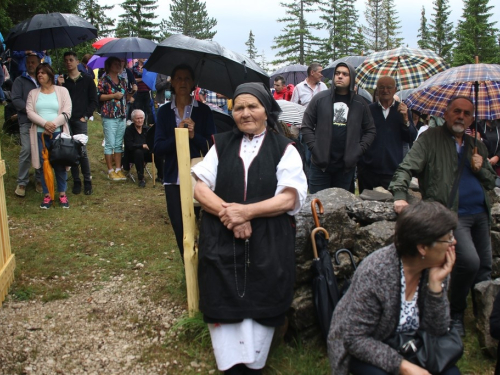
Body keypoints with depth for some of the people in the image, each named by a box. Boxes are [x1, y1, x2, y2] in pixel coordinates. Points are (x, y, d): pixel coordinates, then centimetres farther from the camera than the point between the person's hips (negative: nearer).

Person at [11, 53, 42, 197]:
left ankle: (39, 180, 16)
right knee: (26, 150, -8)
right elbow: (16, 100, -1)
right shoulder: (20, 81, 9)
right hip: (27, 122, -2)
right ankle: (22, 183, 2)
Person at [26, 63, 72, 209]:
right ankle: (47, 195, 11)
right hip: (40, 134, 2)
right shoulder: (33, 93, 11)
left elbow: (67, 112, -4)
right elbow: (30, 112, 0)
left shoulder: (62, 91, 5)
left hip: (58, 133, -2)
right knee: (44, 164, 3)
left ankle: (62, 194, 13)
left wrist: (54, 124, -16)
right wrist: (45, 123, -15)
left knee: (60, 164, 2)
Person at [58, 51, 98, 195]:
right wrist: (59, 86, -9)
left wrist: (86, 116, -3)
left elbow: (93, 101, 6)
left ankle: (87, 181, 2)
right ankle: (76, 181, 11)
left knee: (82, 151, -8)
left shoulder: (87, 80, 7)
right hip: (66, 120, 2)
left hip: (80, 120, -2)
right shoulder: (62, 80, 10)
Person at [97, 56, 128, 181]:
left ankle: (118, 169, 13)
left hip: (122, 116, 6)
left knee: (119, 144, 8)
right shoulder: (104, 80, -2)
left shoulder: (122, 81, 16)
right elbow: (99, 96, -10)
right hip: (109, 116, -6)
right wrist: (113, 95, -14)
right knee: (110, 144, -4)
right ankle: (110, 171, 2)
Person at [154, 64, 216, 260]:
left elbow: (211, 146, -4)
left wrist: (194, 135, -19)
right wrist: (177, 135, -16)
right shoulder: (164, 111, 7)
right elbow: (158, 149, -1)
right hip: (173, 179, 2)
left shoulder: (203, 111, 2)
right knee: (180, 231, 6)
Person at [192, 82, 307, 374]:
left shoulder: (284, 149, 3)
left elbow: (289, 198, -6)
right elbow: (200, 187, 4)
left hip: (268, 244, -2)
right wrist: (227, 211, -15)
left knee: (260, 305, -3)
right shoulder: (222, 145, 11)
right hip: (221, 240, 2)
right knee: (224, 304, -4)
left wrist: (245, 211, -17)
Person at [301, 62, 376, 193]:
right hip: (320, 164, -1)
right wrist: (315, 149, -8)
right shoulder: (320, 99, 1)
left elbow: (370, 131, 10)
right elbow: (306, 126, 1)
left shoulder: (360, 104, 6)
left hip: (346, 166, 2)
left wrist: (358, 151, -2)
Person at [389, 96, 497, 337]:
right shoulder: (430, 138, 1)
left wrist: (481, 169, 1)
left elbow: (492, 182, 24)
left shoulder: (476, 145, 19)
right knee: (469, 261, -22)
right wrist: (400, 195, -27)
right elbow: (407, 168, -9)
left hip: (480, 214, 7)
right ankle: (455, 314, 0)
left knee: (485, 269, 10)